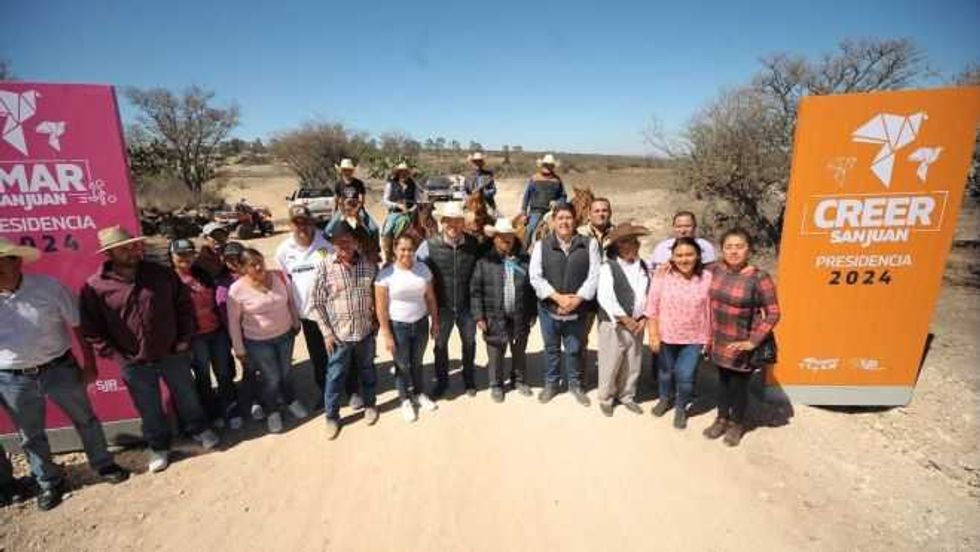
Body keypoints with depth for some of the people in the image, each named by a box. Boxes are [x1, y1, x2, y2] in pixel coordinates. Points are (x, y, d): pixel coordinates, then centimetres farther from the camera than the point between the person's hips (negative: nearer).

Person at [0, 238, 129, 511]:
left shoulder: (48, 286, -12)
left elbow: (78, 325, -5)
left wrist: (89, 364, -3)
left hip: (59, 368, -1)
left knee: (85, 418, 13)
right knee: (30, 435, 16)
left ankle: (103, 464, 32)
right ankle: (49, 481, 36)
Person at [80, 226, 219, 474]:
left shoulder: (162, 275, -7)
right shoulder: (95, 287, -11)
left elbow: (184, 304, 2)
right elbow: (91, 329, -6)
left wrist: (184, 338, -1)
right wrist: (116, 355, -10)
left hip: (173, 354, 1)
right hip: (135, 364, -1)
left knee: (187, 396, 18)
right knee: (149, 409, 15)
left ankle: (199, 430, 42)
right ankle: (159, 447, 38)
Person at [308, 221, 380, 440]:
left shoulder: (369, 263, -6)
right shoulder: (325, 266, -12)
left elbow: (377, 295, 7)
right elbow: (315, 303, -7)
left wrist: (377, 321, 2)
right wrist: (326, 332, -9)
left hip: (366, 331, 2)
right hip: (339, 333, -2)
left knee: (367, 370, 20)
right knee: (335, 377, 11)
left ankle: (369, 404, 43)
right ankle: (332, 417, 32)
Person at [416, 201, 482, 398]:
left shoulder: (474, 244, -10)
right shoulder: (429, 246, -14)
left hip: (467, 305, 1)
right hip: (442, 306, -1)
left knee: (469, 342, 19)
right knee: (440, 343, 17)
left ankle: (468, 378, 44)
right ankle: (441, 380, 41)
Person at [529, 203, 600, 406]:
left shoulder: (589, 244, -1)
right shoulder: (541, 245, -2)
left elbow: (594, 275, -5)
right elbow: (535, 277, -8)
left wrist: (577, 298, -15)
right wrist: (557, 297, -17)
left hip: (577, 309, 0)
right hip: (549, 307, 0)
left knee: (574, 349, 13)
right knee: (551, 348, 15)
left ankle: (575, 384, 33)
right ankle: (551, 383, 33)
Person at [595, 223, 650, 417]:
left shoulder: (642, 266, 6)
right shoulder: (608, 267, -13)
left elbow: (648, 293, 7)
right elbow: (605, 298, -19)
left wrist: (643, 317, -5)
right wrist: (624, 319, -18)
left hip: (637, 324, 5)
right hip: (613, 324, -5)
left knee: (633, 364, 16)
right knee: (610, 364, 6)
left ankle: (626, 396, 36)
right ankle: (606, 398, 26)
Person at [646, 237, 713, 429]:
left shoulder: (707, 278, -12)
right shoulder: (662, 275, -13)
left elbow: (710, 310, -4)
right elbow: (652, 307, -8)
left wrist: (709, 337, 0)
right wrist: (653, 335, -9)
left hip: (694, 338, -1)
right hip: (666, 335, 1)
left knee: (685, 376, 2)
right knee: (665, 371, 20)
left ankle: (681, 408, 31)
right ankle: (665, 398, 49)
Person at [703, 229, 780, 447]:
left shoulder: (759, 278, -18)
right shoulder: (716, 270, -4)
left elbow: (773, 313, -15)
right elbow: (710, 302, 10)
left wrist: (753, 341, -18)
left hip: (742, 344, -4)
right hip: (720, 341, 4)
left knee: (739, 383, 12)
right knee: (723, 380, 19)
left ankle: (737, 424, 35)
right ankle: (722, 419, 38)